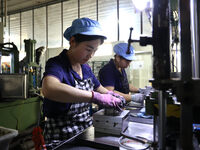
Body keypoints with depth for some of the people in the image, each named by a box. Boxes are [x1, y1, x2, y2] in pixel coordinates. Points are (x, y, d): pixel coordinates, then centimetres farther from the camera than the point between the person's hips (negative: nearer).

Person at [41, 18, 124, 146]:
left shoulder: (86, 68, 6)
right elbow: (49, 89, -37)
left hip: (86, 131, 6)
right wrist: (96, 97, -36)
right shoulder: (57, 64, -15)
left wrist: (110, 95, -4)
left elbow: (99, 88, 18)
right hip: (62, 137, -6)